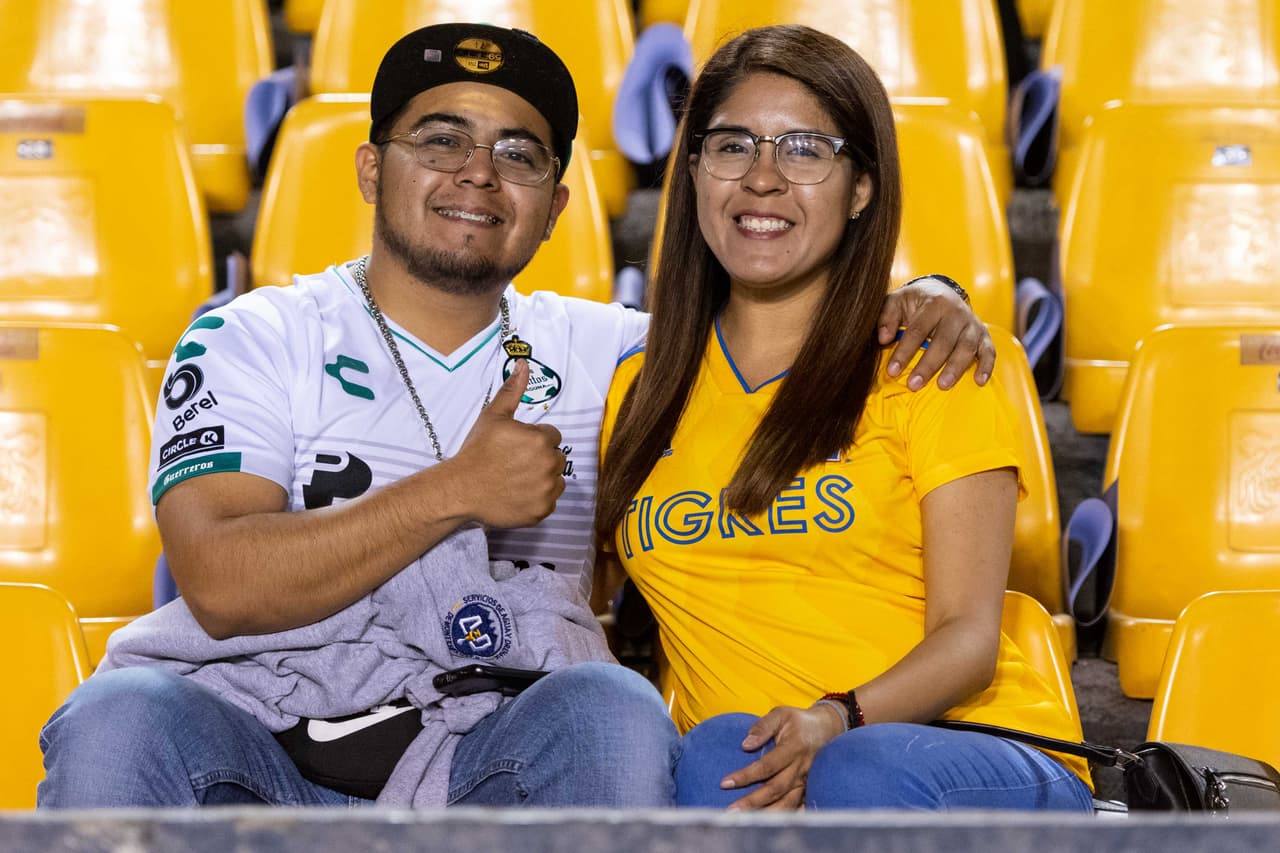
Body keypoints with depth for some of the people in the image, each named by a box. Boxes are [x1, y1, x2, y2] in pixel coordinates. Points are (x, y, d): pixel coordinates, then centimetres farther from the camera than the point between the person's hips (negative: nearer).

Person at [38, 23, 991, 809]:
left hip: (494, 768, 2)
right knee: (121, 720, -34)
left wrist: (923, 301, 2)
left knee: (614, 712, -30)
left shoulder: (595, 351, 15)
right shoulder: (256, 339, 4)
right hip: (254, 733, -2)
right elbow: (222, 586, -10)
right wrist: (454, 493, -16)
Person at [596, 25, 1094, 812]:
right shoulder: (640, 389, 17)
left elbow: (968, 635, -4)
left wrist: (835, 722, -22)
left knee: (859, 774, -39)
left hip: (983, 767, -2)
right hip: (745, 774, 2)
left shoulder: (924, 365, 5)